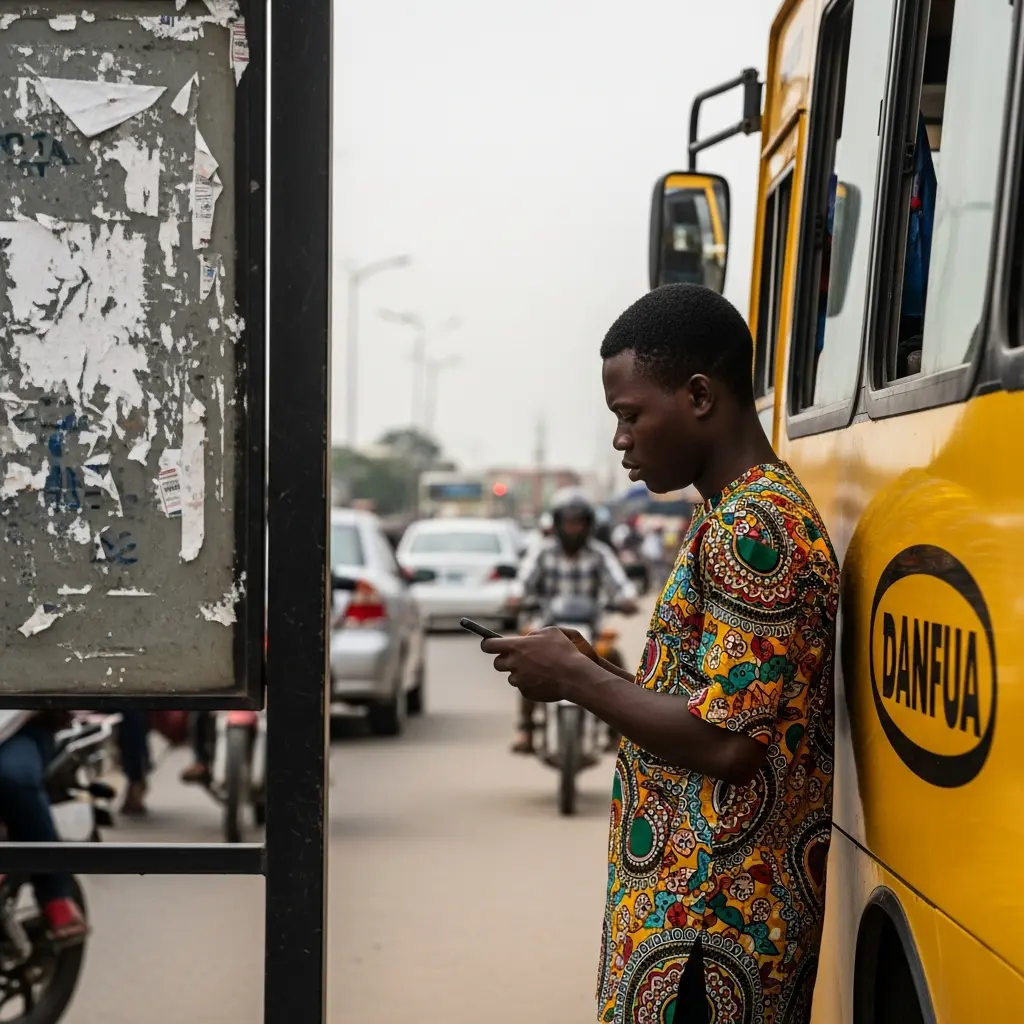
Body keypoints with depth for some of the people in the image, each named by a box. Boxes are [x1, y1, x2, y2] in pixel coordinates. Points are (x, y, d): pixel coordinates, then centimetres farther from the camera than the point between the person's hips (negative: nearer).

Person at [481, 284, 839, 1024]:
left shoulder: (751, 527, -18)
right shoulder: (743, 515, 13)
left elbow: (726, 740, -24)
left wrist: (576, 678, -13)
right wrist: (594, 671, 5)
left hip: (711, 919, -9)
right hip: (710, 899, 9)